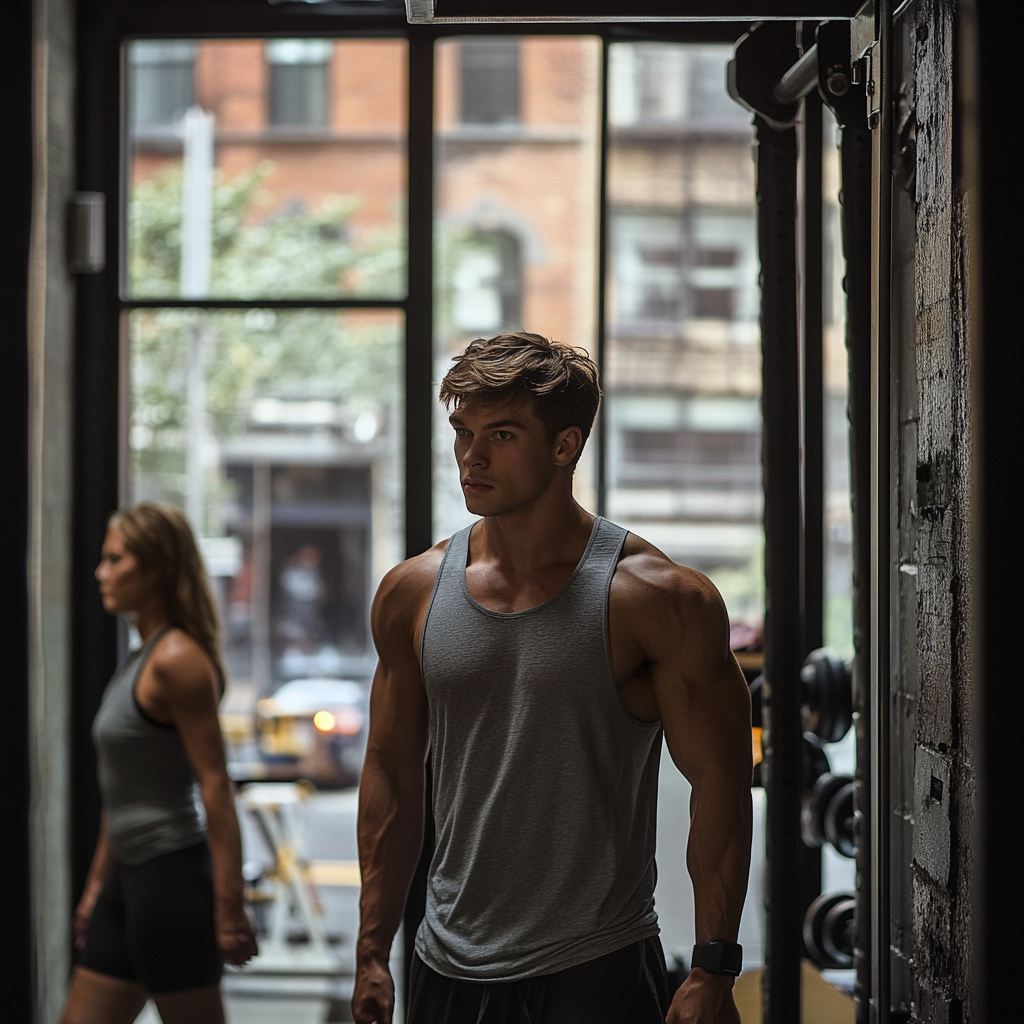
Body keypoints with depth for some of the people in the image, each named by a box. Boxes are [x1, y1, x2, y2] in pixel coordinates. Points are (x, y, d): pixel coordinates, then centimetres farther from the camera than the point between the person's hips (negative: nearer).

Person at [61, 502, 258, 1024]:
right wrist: (97, 882, 22)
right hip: (129, 879, 9)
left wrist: (229, 907, -21)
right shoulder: (138, 661, 14)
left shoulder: (177, 660, -15)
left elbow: (215, 785, -19)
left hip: (173, 875, -9)